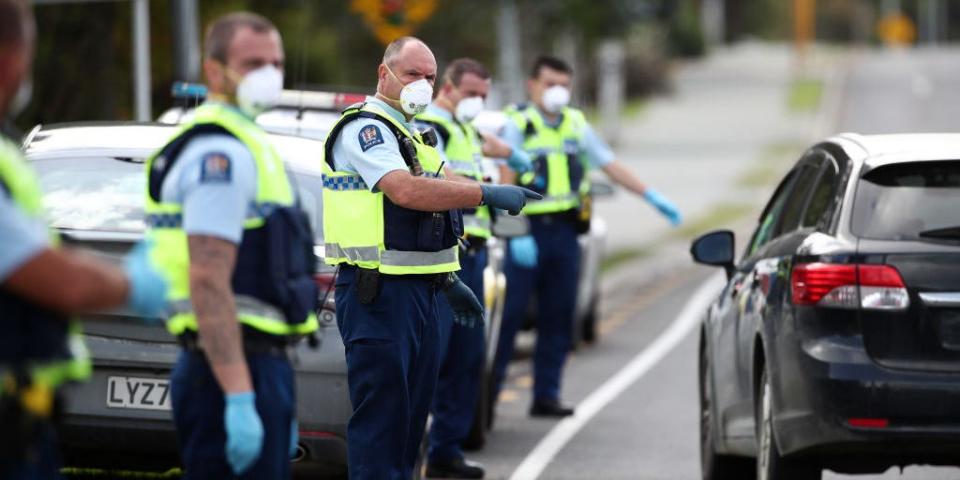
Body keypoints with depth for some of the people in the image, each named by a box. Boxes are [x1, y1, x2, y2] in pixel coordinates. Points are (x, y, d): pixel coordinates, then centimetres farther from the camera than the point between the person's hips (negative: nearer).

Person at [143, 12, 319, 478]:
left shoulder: (244, 142, 20)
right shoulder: (222, 152, -14)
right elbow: (208, 283, -23)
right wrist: (239, 400, -28)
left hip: (256, 365, 10)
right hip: (237, 369, -10)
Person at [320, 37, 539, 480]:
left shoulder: (409, 135, 21)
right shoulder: (365, 127, -11)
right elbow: (405, 191, -27)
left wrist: (448, 281, 21)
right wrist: (487, 194, -25)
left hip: (417, 290, 10)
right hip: (378, 292, -10)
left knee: (412, 410, 13)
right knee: (379, 413, -11)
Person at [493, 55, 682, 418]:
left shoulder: (575, 124, 14)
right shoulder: (517, 125, -3)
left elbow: (610, 166, 17)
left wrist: (653, 197, 10)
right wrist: (516, 235, -20)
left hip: (564, 234, 6)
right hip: (527, 232, -6)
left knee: (558, 319, 6)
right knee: (508, 316, -6)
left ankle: (546, 395, 11)